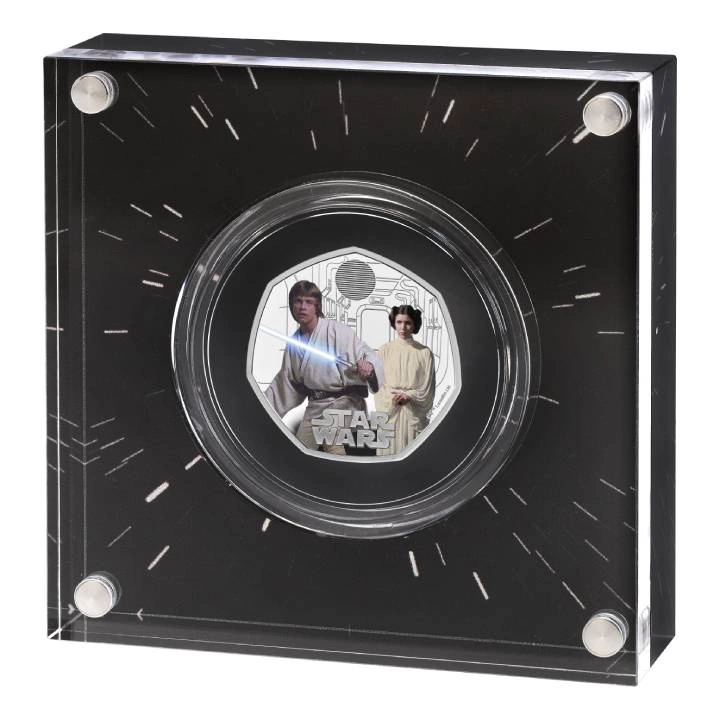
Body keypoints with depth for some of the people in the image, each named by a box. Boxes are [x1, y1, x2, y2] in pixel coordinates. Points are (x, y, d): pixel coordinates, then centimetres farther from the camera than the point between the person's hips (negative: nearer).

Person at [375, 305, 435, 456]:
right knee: (389, 451, 0)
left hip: (414, 414, -1)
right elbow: (378, 383, 3)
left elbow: (427, 388, 1)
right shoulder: (385, 350, 4)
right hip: (389, 411, 1)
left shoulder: (424, 353, 1)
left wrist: (408, 396, -14)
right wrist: (393, 397, -14)